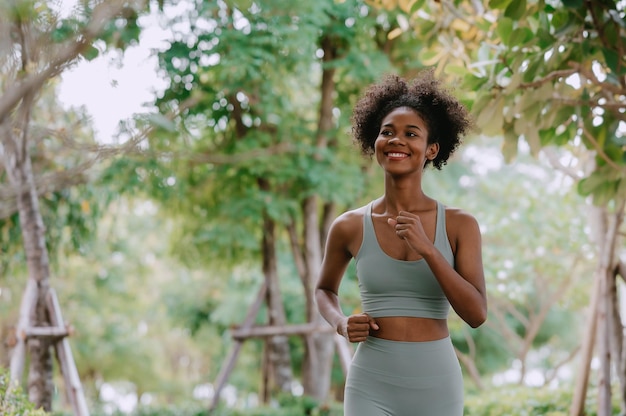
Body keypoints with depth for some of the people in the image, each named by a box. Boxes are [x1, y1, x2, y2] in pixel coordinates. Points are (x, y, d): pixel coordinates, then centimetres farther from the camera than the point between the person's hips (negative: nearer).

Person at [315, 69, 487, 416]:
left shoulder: (460, 226, -2)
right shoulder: (349, 227, -1)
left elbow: (476, 314, -9)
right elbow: (325, 288, 17)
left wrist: (427, 250, -18)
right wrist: (342, 325, -4)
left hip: (437, 384, 1)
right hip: (371, 385, -1)